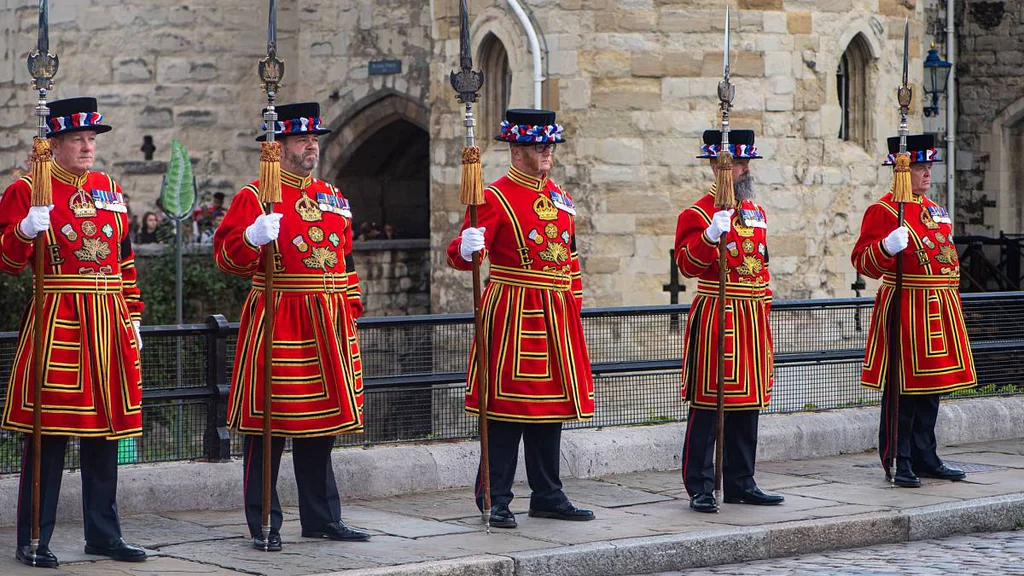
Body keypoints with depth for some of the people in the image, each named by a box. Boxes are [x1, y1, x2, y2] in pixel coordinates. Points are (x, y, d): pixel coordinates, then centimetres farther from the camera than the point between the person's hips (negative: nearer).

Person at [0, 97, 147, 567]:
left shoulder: (110, 191, 15)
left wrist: (132, 318, 15)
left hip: (108, 328, 6)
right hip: (56, 325, -6)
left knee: (106, 430, 9)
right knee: (49, 431, -5)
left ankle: (103, 533, 18)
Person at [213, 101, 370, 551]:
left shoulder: (333, 198, 16)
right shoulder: (255, 197, -3)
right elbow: (227, 256, -7)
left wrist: (350, 307, 17)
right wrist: (254, 237, -26)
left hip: (327, 328, 6)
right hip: (276, 324, -6)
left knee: (322, 425, 11)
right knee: (268, 427, -3)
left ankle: (322, 518, 19)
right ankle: (264, 525, 3)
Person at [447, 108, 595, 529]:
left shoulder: (559, 197, 15)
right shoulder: (496, 197, -7)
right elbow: (462, 255, -14)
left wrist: (573, 302, 16)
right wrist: (467, 249, -36)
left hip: (556, 318, 7)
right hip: (513, 315, -7)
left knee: (551, 405, 10)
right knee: (508, 406, -5)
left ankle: (547, 497, 18)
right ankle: (496, 501, 1)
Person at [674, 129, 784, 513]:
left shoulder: (756, 212, 15)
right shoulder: (699, 213, -7)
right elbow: (688, 264, -17)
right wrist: (711, 235, -32)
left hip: (752, 322, 7)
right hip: (715, 319, -7)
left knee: (747, 403, 10)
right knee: (708, 403, -5)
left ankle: (740, 483, 18)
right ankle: (700, 489, -1)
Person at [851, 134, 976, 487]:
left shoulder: (936, 211, 17)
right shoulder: (883, 211, -7)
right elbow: (863, 260, -12)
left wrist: (952, 304, 22)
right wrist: (888, 246, -31)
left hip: (939, 312, 8)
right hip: (905, 309, -8)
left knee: (931, 386, 11)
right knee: (903, 388, -6)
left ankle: (926, 459, 19)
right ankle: (899, 463, -1)